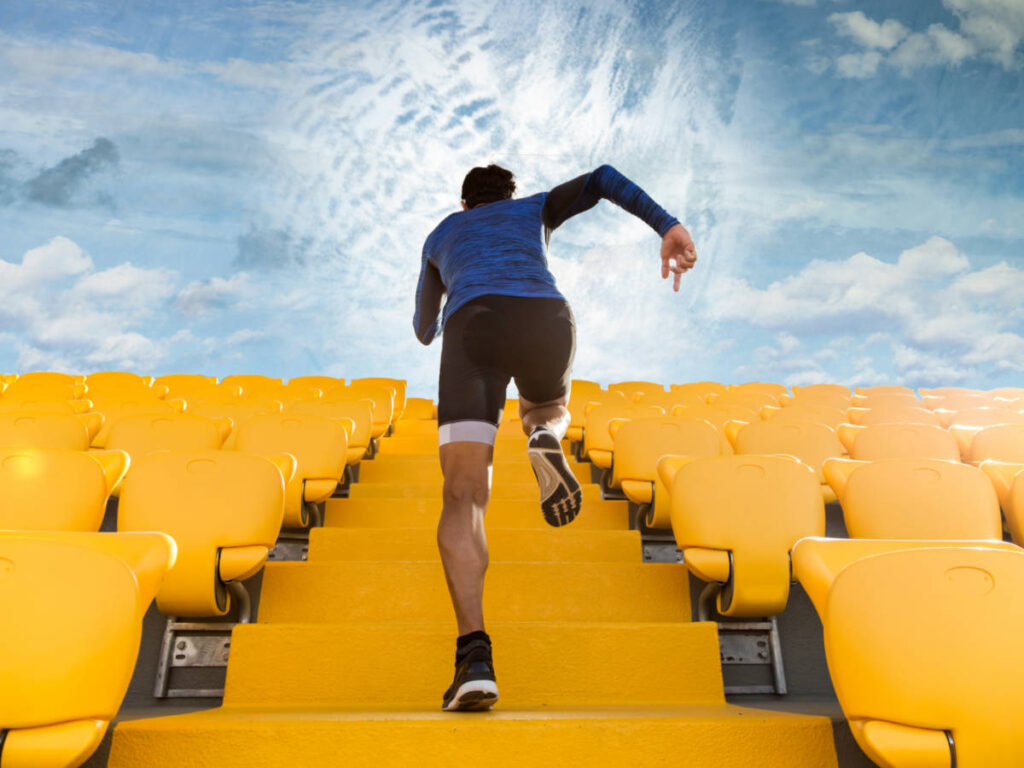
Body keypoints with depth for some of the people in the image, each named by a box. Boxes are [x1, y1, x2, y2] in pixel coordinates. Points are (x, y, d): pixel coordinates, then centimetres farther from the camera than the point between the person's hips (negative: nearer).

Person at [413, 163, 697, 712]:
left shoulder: (440, 236, 42)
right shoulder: (535, 209, 40)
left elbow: (424, 328, 51)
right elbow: (601, 179, 23)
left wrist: (434, 328, 76)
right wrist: (667, 226, 10)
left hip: (474, 326, 0)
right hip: (546, 319, 1)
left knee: (463, 498, -5)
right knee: (549, 412, 34)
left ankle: (474, 655, -25)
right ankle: (545, 439, -6)